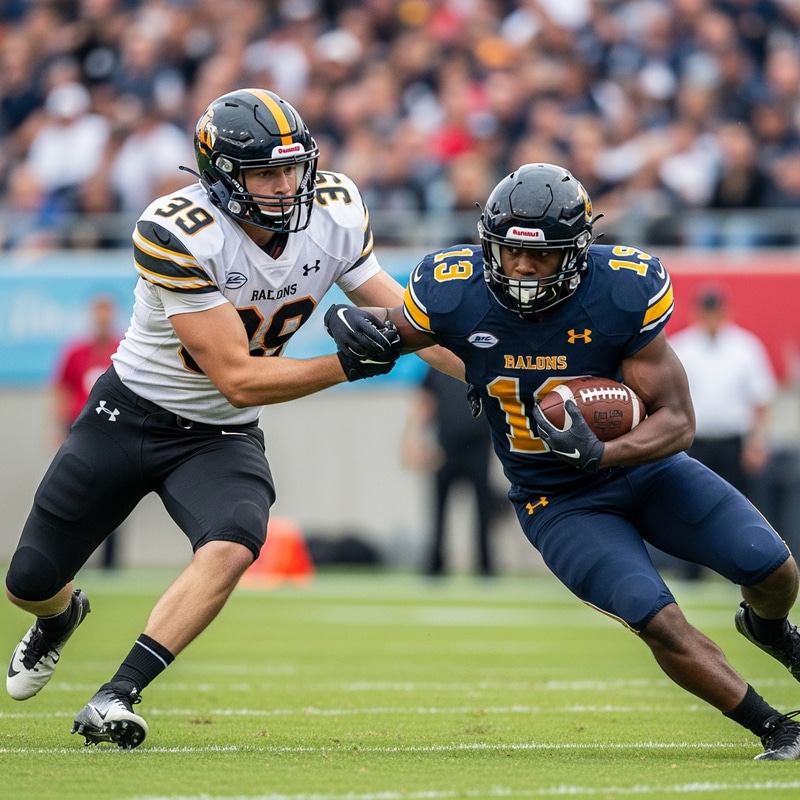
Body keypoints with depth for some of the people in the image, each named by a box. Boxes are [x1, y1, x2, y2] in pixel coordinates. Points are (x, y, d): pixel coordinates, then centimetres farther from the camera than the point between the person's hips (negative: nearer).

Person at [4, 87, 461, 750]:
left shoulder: (334, 215, -13)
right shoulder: (177, 233, -30)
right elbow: (238, 378, -28)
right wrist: (347, 365, -36)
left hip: (223, 436, 3)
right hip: (131, 415, -3)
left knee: (232, 547, -29)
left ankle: (116, 697, -21)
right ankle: (61, 615, 44)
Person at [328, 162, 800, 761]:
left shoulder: (623, 293, -23)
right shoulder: (457, 294, -20)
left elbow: (678, 420, -20)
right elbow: (393, 332, 3)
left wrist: (601, 453, -37)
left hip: (645, 466, 1)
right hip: (560, 503, -1)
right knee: (661, 623, -21)